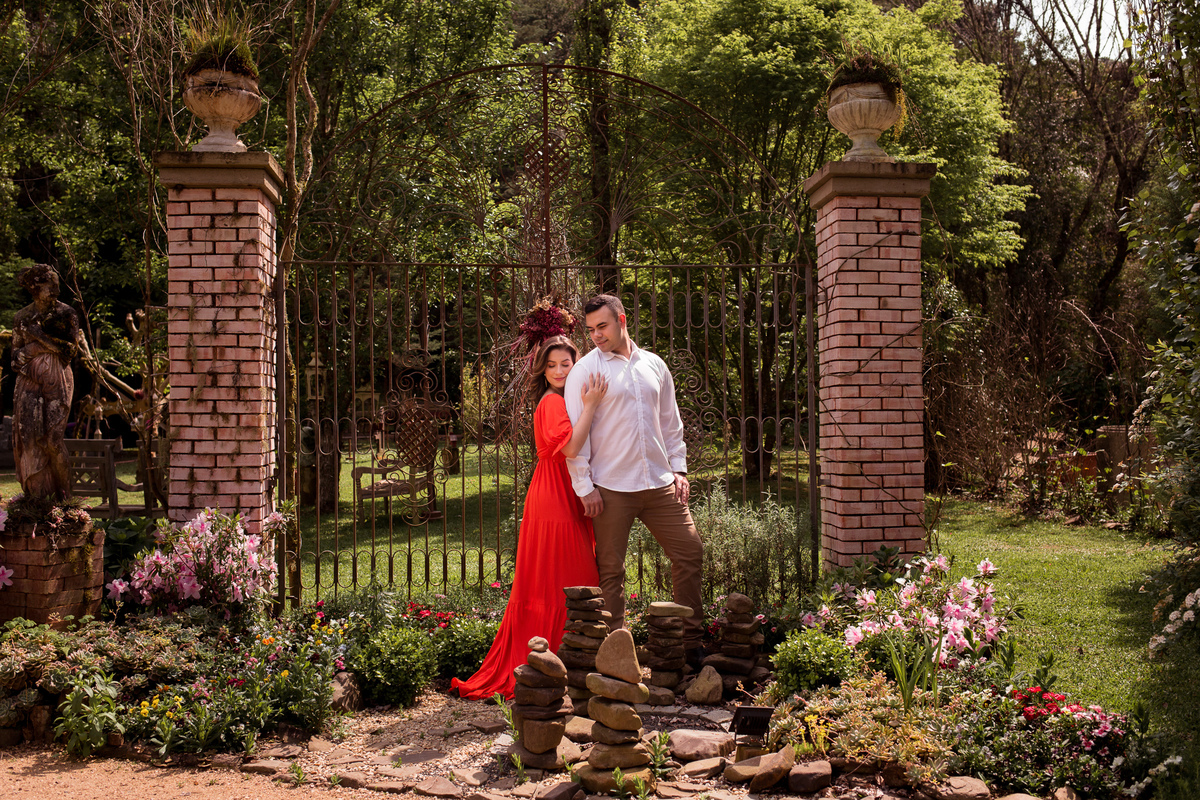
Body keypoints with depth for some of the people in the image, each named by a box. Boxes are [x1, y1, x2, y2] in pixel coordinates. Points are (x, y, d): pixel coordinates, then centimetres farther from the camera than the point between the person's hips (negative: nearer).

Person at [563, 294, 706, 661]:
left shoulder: (654, 366, 12)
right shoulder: (585, 370, -1)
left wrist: (678, 469, 11)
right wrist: (584, 487, -9)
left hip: (660, 482, 4)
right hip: (610, 488, -4)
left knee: (690, 551, 3)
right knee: (610, 570, 0)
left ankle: (691, 642, 14)